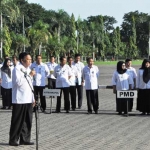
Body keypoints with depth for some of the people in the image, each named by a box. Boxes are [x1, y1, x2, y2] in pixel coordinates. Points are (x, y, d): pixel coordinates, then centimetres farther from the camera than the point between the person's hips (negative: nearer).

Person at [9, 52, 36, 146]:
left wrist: (33, 98, 17)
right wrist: (29, 75, -18)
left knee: (27, 121, 8)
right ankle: (13, 140, 5)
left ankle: (25, 139, 15)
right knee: (17, 121, -3)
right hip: (19, 100, -8)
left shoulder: (28, 69, 18)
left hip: (28, 99, 8)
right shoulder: (17, 69, -8)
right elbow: (18, 82, -21)